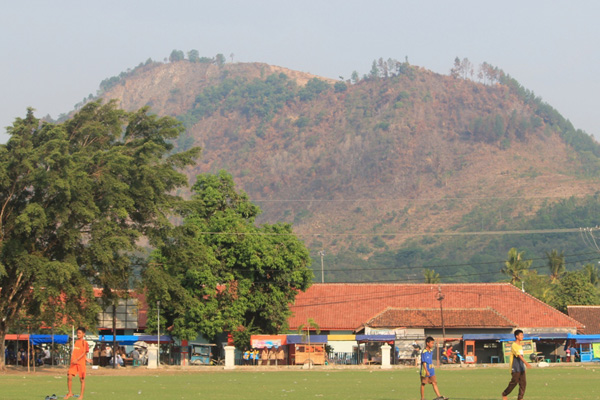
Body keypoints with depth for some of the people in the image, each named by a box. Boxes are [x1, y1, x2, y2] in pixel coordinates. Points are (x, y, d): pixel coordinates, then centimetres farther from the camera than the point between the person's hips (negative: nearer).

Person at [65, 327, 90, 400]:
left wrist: (76, 360, -21)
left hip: (81, 363, -5)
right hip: (73, 362, 5)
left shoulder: (84, 343, -5)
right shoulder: (76, 342, 14)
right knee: (69, 377, -7)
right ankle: (70, 393, 4)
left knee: (82, 379, 3)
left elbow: (84, 353, -12)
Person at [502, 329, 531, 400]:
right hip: (515, 368, -8)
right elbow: (519, 355, -26)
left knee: (523, 382, -1)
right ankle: (504, 394, 18)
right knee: (514, 382, -1)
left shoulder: (520, 345, 13)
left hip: (521, 368, 8)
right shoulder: (514, 345, -14)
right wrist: (526, 363, -36)